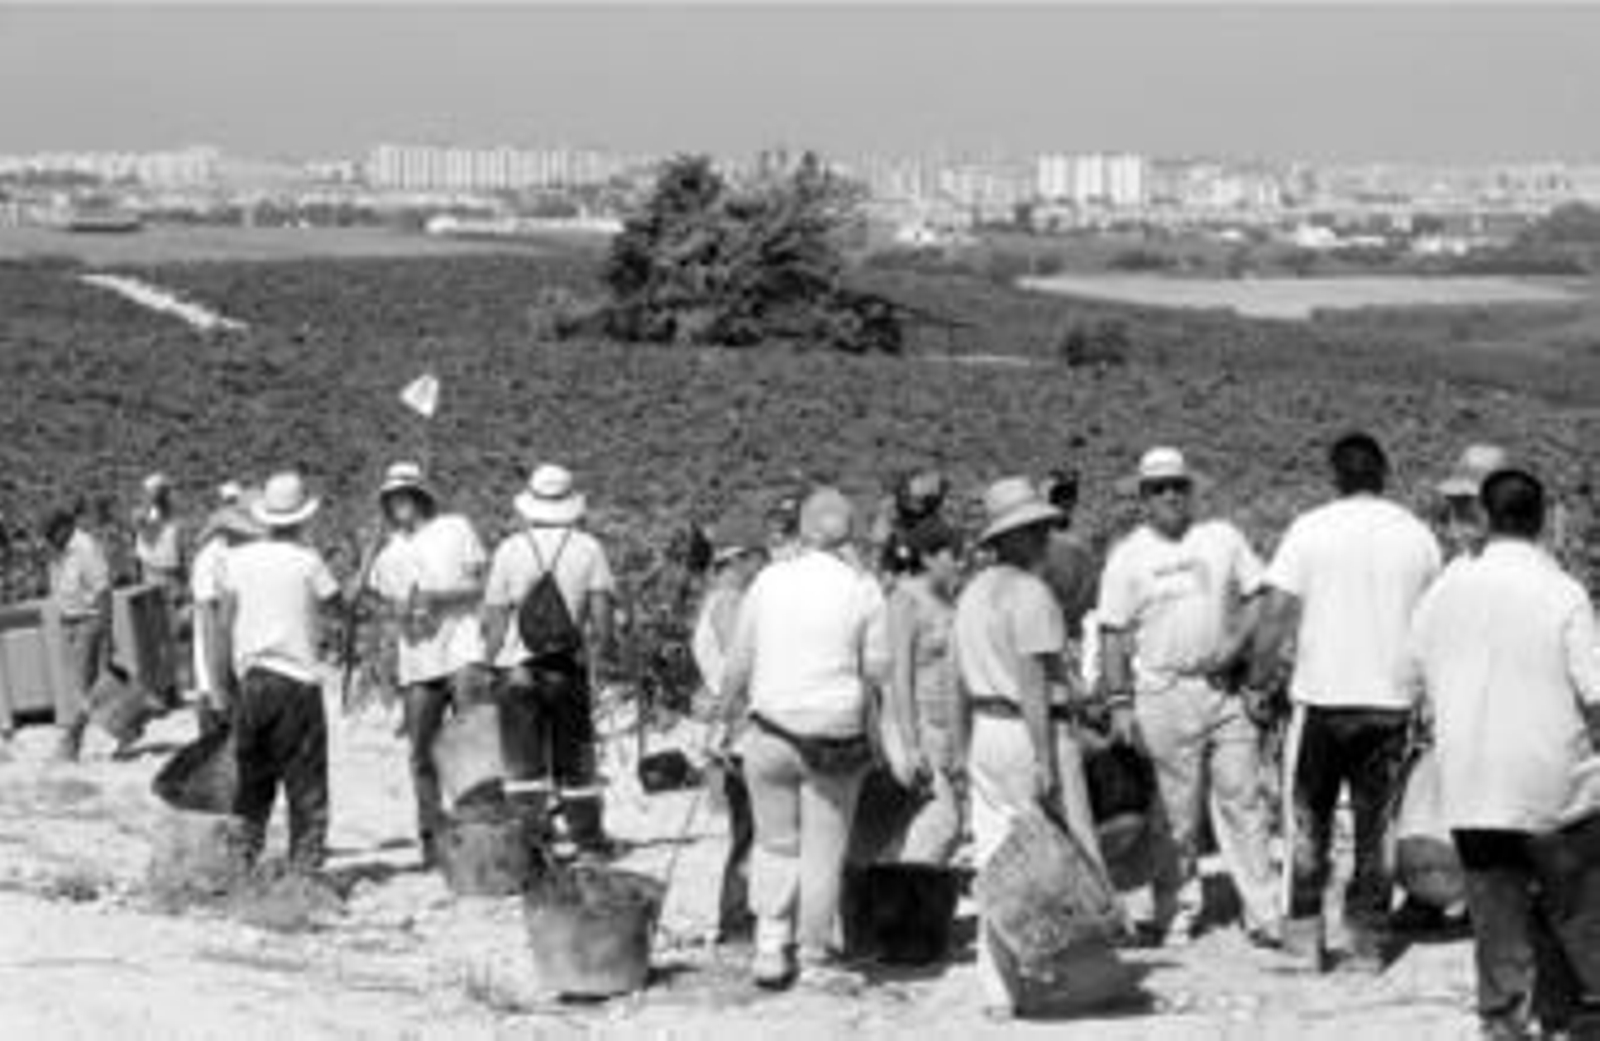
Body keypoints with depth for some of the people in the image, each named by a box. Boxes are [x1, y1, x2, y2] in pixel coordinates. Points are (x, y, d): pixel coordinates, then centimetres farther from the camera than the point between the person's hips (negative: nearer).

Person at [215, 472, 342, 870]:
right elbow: (337, 605, 6)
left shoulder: (236, 560, 2)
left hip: (251, 680, 4)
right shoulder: (307, 561, -7)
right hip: (299, 680, -4)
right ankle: (305, 864, 0)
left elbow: (224, 630, 4)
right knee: (306, 784, 2)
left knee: (251, 780, 13)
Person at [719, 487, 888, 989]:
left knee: (775, 844, 14)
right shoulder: (862, 587, -4)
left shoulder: (769, 580, -1)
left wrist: (728, 705, 21)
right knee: (823, 853, 9)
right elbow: (878, 669, -4)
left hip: (772, 731, 1)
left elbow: (739, 662, 5)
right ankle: (814, 960, 15)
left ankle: (771, 949, 5)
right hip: (837, 735, -1)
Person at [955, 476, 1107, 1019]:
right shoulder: (1030, 593, -13)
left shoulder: (972, 593, 13)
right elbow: (1033, 680, -19)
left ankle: (998, 990, 6)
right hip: (1032, 730, -8)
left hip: (984, 731, 8)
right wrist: (1045, 759, -20)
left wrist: (968, 750, 20)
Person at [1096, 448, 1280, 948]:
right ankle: (1178, 913, 11)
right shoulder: (1128, 556, 3)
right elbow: (1114, 634, 2)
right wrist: (1120, 702, -4)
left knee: (1242, 798, 0)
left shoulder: (1222, 538, 9)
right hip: (1164, 694, -2)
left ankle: (1263, 913, 1)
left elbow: (1257, 598, 11)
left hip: (1224, 687, 2)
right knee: (1175, 810, 1)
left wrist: (1237, 645, -5)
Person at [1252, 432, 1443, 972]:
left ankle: (1305, 933, 8)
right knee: (1376, 824, 10)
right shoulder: (1417, 535, 2)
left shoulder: (1310, 529, -5)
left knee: (1309, 819, 10)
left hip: (1322, 693, -2)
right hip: (1391, 698, 2)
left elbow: (1277, 612, -9)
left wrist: (1261, 675, 2)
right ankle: (1369, 940, 12)